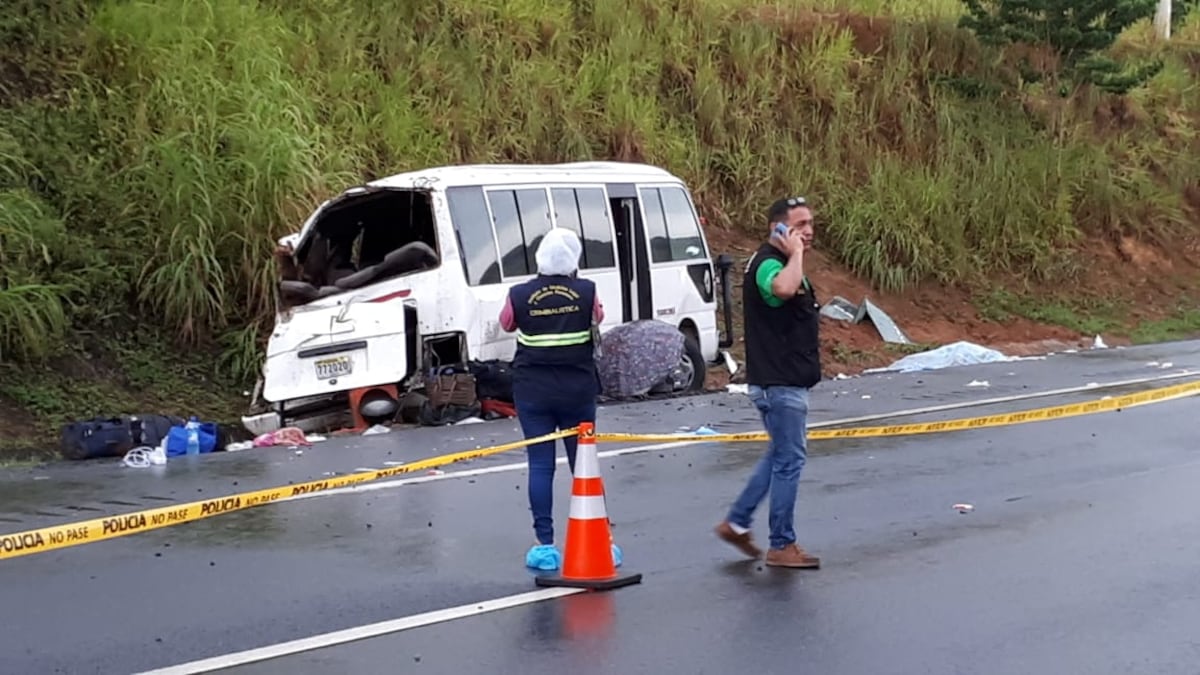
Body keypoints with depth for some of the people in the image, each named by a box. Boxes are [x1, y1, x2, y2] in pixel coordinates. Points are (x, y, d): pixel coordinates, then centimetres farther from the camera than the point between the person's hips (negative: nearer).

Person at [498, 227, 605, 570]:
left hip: (533, 392, -1)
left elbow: (506, 324, 11)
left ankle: (545, 545, 3)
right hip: (578, 390, 1)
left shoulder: (519, 295, -8)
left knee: (540, 465, 3)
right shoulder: (586, 292, -7)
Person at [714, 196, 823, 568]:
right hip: (778, 382, -11)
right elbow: (782, 289, -44)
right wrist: (795, 253, -30)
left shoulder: (785, 264, 15)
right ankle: (782, 546, 6)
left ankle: (736, 521, 25)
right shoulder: (767, 264, -18)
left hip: (788, 380, 11)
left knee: (781, 454, 18)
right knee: (789, 458, -3)